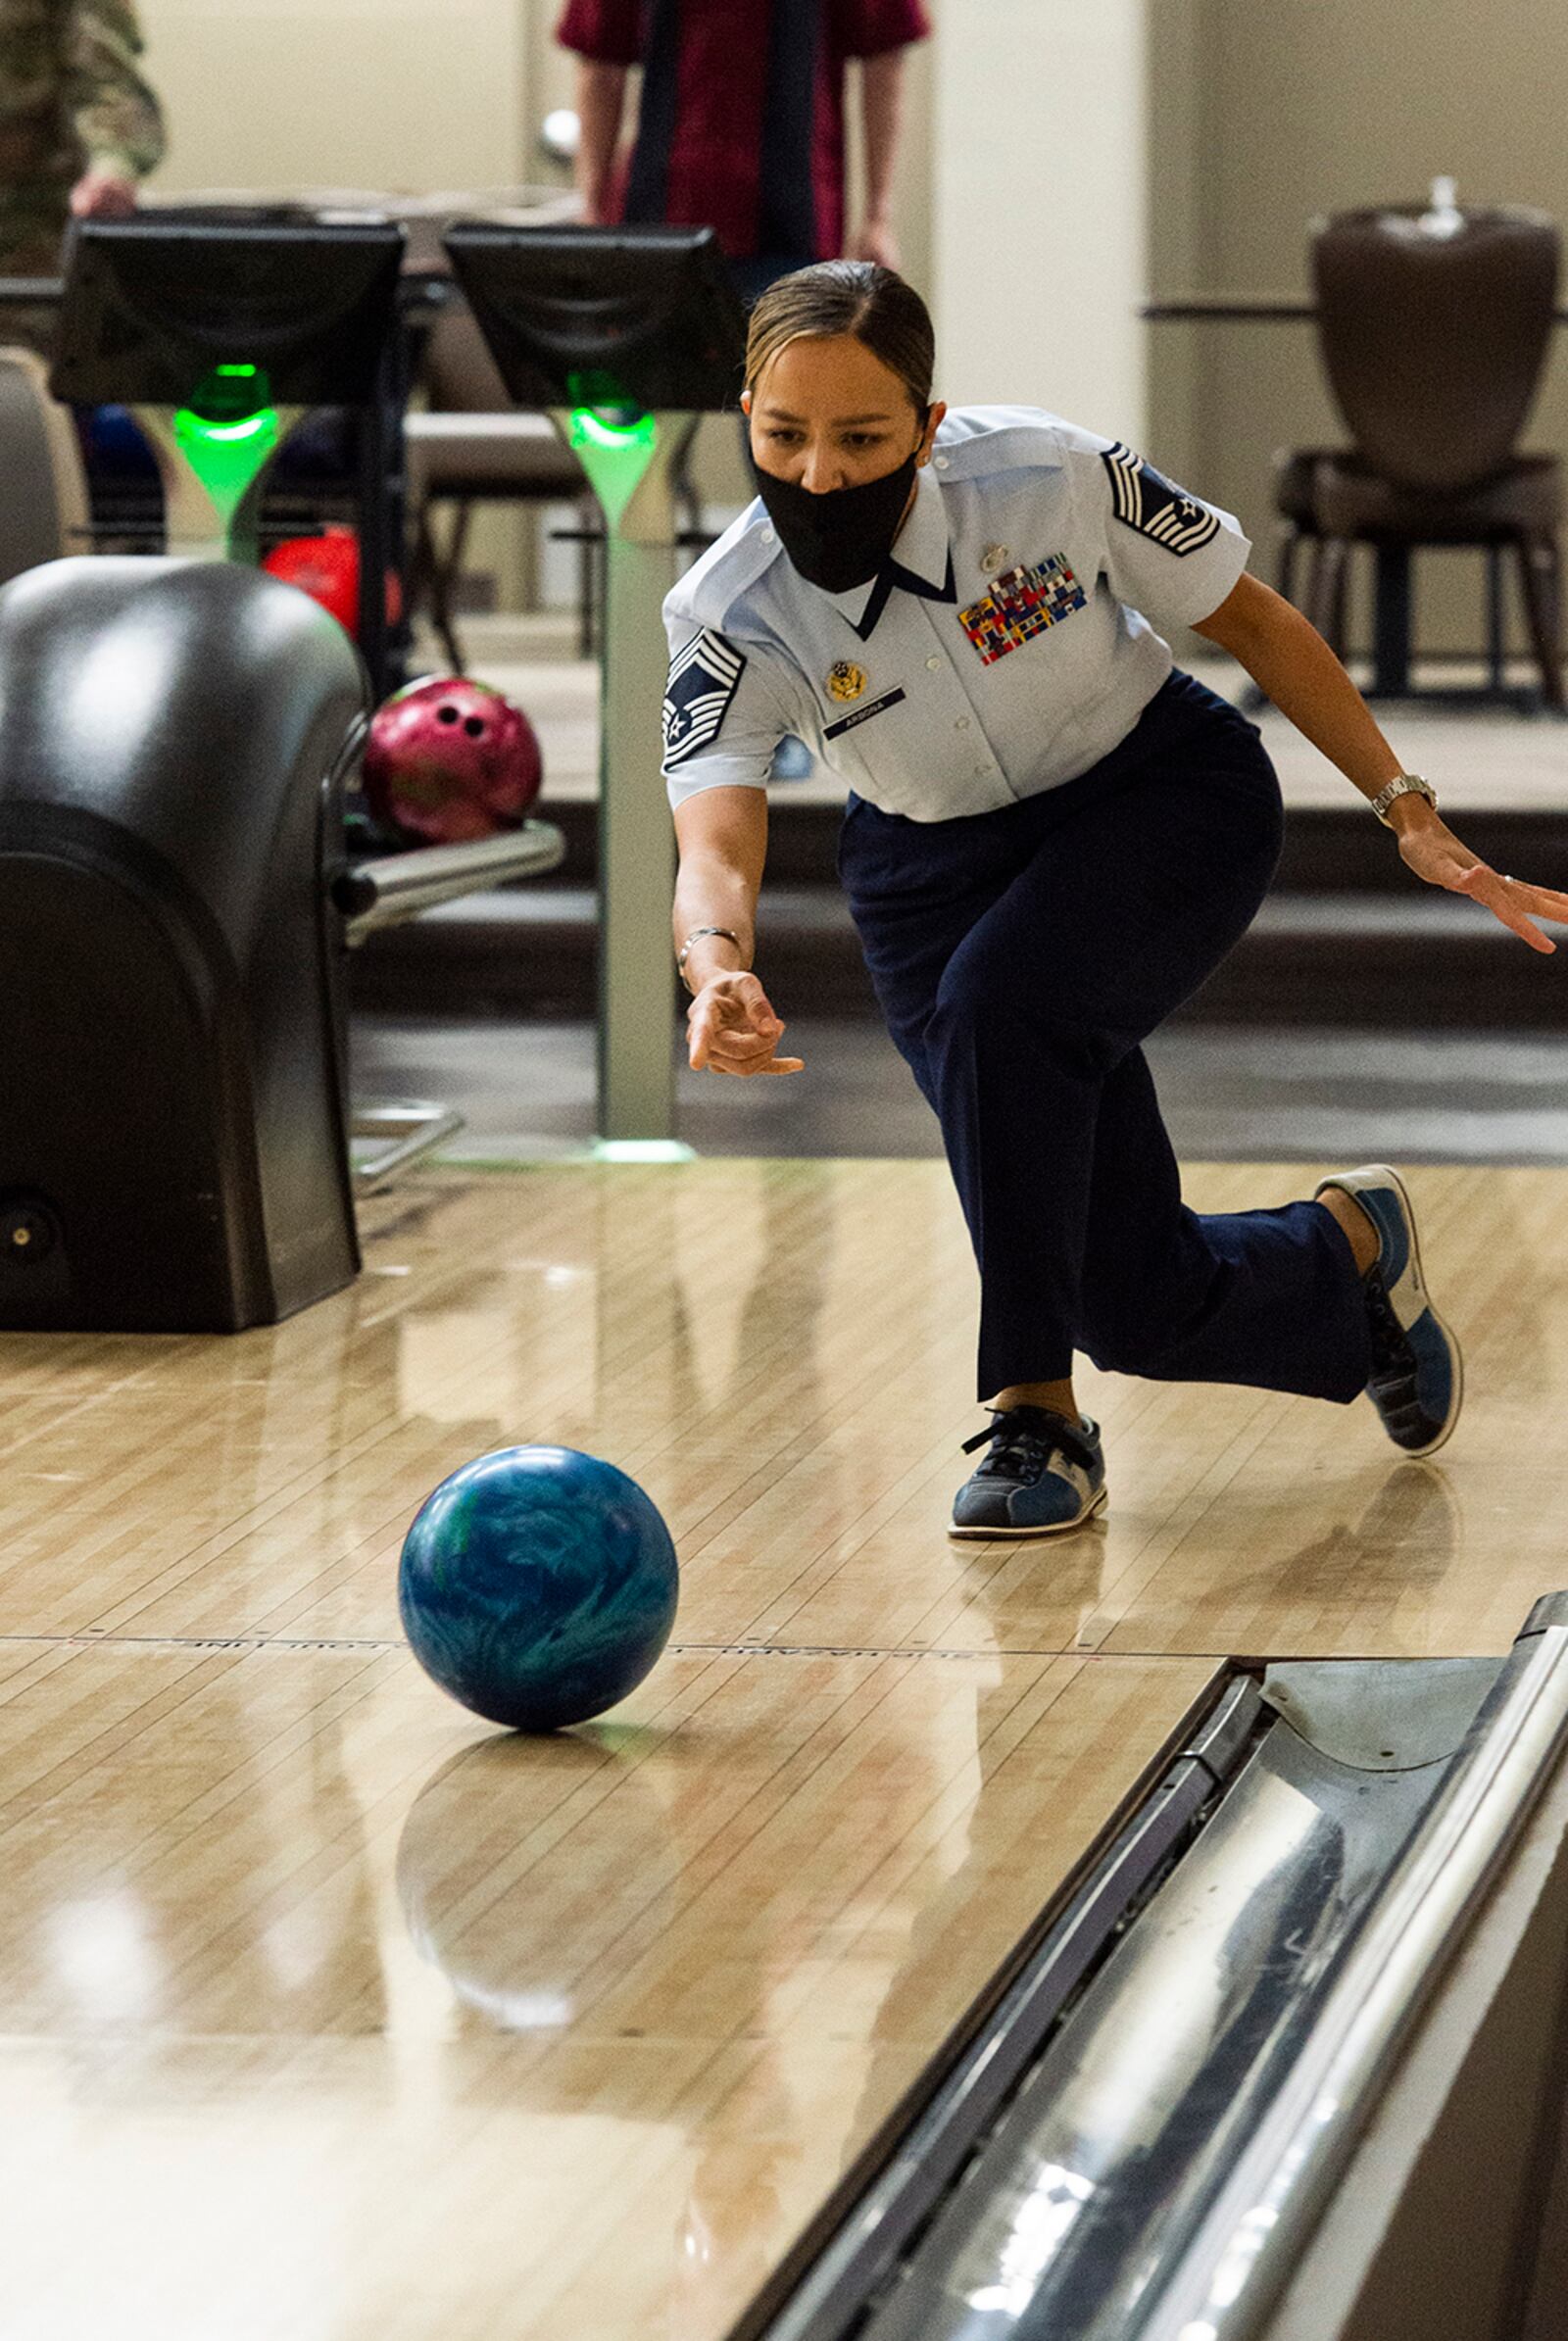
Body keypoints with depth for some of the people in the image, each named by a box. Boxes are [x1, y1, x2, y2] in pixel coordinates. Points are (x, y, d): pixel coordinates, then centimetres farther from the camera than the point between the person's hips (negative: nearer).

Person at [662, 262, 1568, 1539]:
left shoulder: (1051, 476, -25)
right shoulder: (733, 620, -23)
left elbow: (1255, 622, -10)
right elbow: (715, 847, -36)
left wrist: (1410, 815, -11)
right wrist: (718, 964, -60)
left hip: (1164, 798, -2)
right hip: (942, 861, 2)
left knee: (998, 999, -35)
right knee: (1144, 1304, -6)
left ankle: (1038, 1416, -21)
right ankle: (1349, 1249, 30)